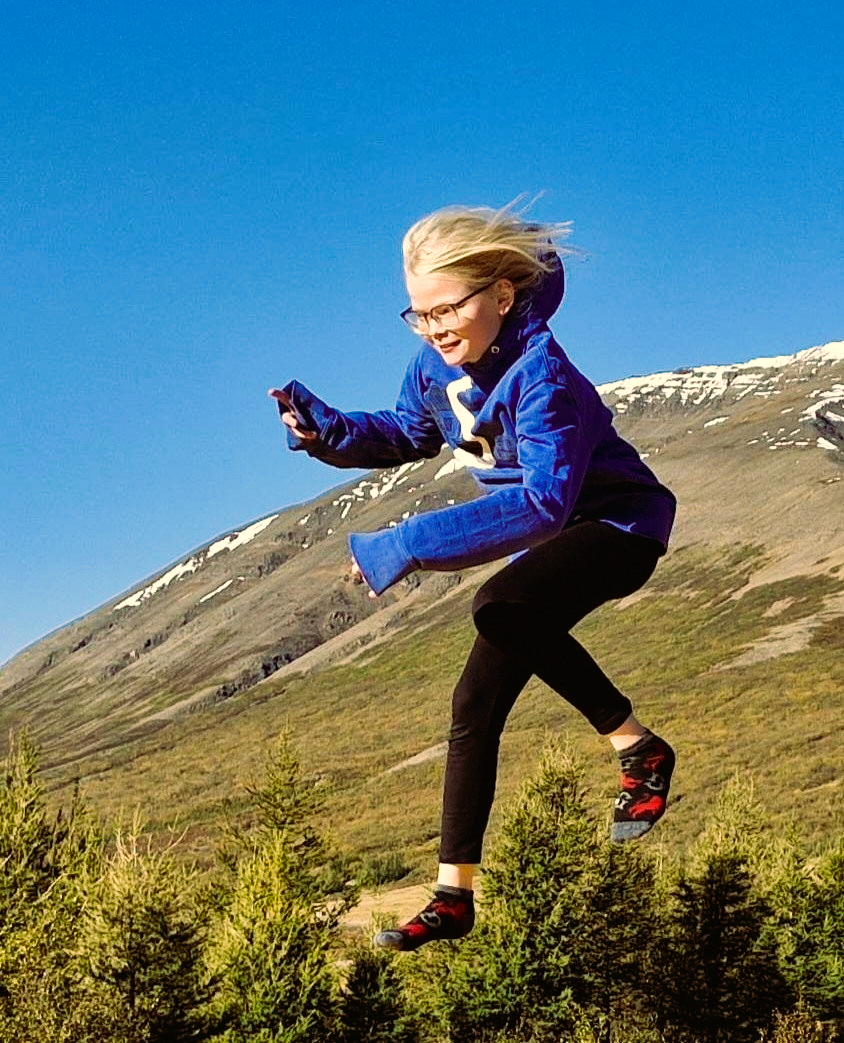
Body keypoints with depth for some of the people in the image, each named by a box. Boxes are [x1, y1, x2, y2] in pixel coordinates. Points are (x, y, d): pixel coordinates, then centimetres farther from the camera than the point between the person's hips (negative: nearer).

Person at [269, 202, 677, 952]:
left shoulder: (540, 372, -31)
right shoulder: (435, 363, -10)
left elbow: (543, 503, -42)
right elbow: (412, 434, 11)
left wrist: (408, 546, -44)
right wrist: (329, 431, -8)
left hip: (619, 524, -8)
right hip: (548, 540, 8)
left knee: (501, 609, -36)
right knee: (477, 703, 3)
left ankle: (639, 747, -18)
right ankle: (455, 896, 12)